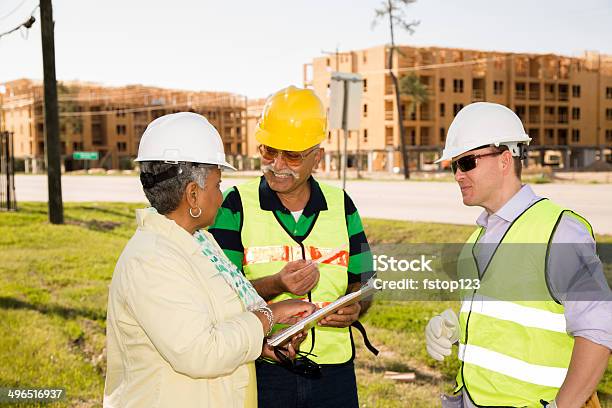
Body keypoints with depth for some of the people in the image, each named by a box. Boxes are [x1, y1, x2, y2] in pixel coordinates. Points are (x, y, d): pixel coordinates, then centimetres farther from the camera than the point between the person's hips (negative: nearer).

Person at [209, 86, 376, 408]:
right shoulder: (237, 205, -4)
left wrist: (354, 309, -10)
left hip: (334, 371, 3)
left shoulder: (341, 206, 6)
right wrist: (275, 285, -24)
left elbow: (361, 282, 12)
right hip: (262, 370, -3)